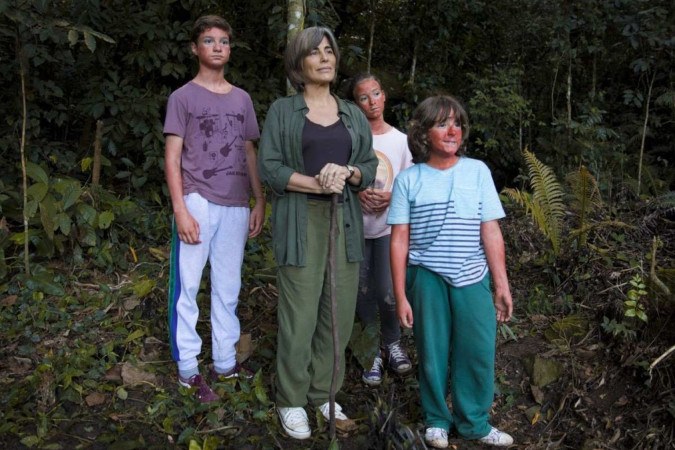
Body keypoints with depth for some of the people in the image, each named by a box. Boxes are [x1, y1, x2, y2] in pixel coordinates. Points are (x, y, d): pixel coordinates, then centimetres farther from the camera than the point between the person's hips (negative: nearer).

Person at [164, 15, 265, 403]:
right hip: (197, 202, -4)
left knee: (228, 288, 9)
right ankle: (188, 369, 8)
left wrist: (260, 203, 10)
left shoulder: (242, 99, 14)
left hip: (235, 206, 4)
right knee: (187, 286, -1)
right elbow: (173, 158, -3)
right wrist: (180, 209, -12)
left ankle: (226, 361, 19)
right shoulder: (183, 97, 2)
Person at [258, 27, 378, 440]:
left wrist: (347, 173, -14)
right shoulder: (282, 111, 3)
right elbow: (269, 167, -6)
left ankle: (323, 394, 22)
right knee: (300, 316, -2)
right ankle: (291, 401, 15)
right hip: (301, 222, -4)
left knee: (339, 314, 6)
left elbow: (371, 167, 8)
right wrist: (316, 183, -18)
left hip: (345, 222, 4)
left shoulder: (353, 114, 13)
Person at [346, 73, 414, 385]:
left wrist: (391, 196, -13)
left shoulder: (400, 140, 3)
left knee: (387, 293, -8)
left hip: (388, 227, 1)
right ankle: (373, 350, 22)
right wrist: (358, 192, -18)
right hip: (355, 225, 0)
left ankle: (392, 343, 20)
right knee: (363, 292, 4)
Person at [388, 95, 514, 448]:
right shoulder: (408, 179, 0)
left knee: (477, 352, 3)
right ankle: (437, 420, 31)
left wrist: (501, 284, 1)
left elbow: (491, 232, 3)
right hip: (427, 278, -1)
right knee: (431, 354, 10)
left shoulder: (478, 171, 3)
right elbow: (400, 241, 0)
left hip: (473, 279, 1)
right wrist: (400, 295, -2)